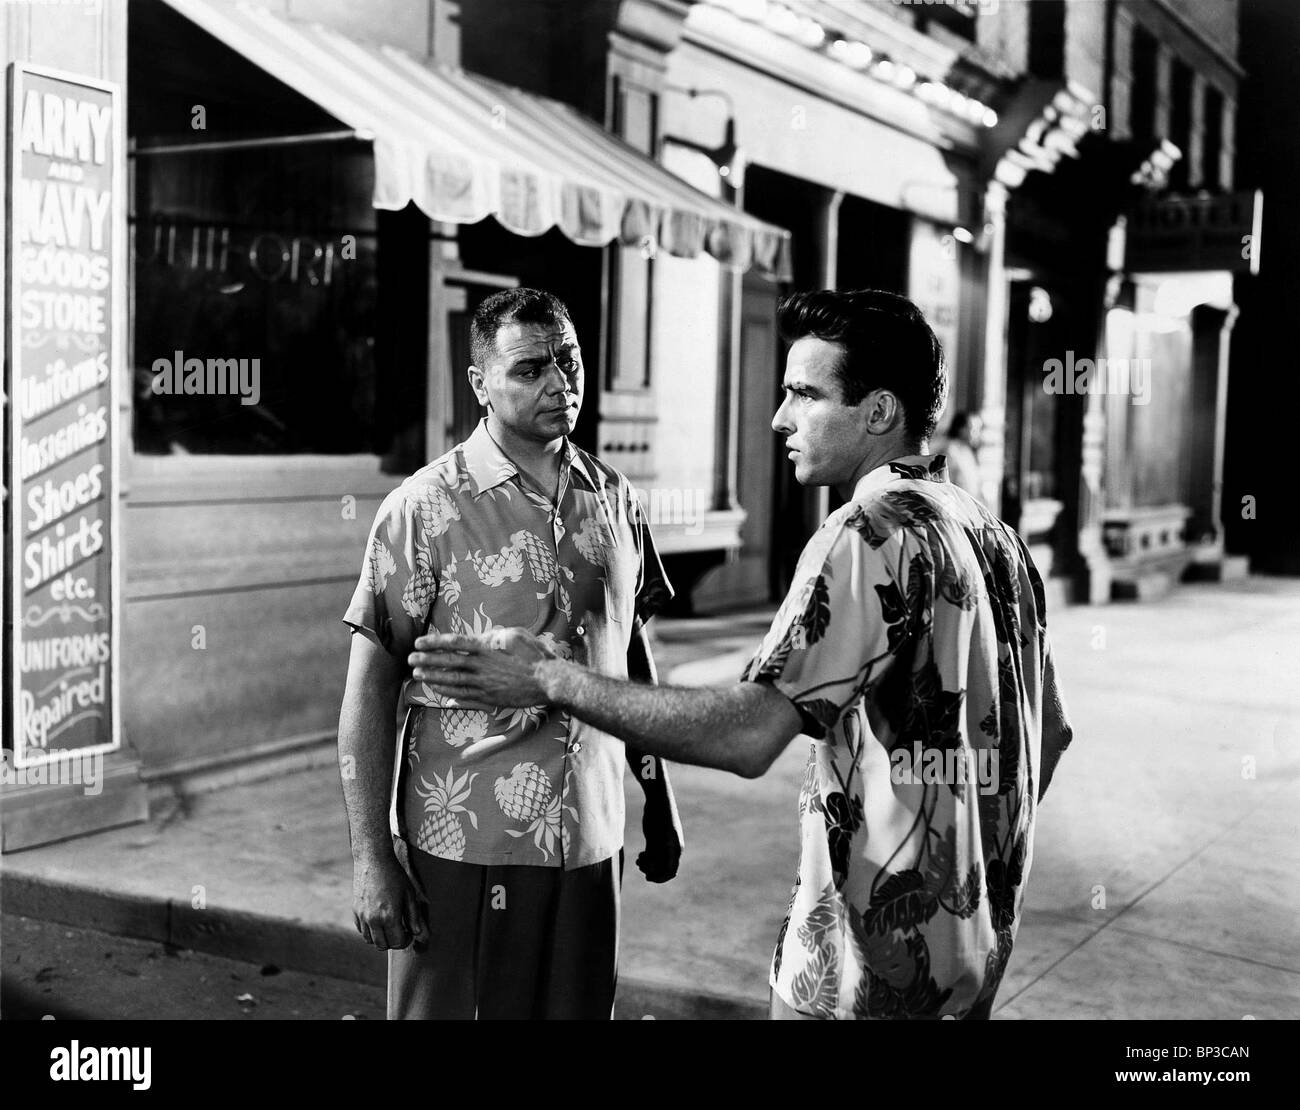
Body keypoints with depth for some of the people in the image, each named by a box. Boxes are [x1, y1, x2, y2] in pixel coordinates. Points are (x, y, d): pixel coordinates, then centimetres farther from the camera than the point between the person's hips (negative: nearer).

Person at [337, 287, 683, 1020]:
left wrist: (661, 801, 15)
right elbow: (370, 688, -9)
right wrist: (371, 857, -12)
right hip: (462, 845, -4)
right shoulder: (425, 508, -10)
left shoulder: (616, 500, 4)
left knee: (582, 1007, 14)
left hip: (591, 841, 4)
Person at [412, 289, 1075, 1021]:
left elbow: (748, 734, -28)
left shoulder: (871, 535, -19)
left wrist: (552, 679, -23)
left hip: (876, 964, -8)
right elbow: (1050, 734, 14)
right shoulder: (995, 536, 7)